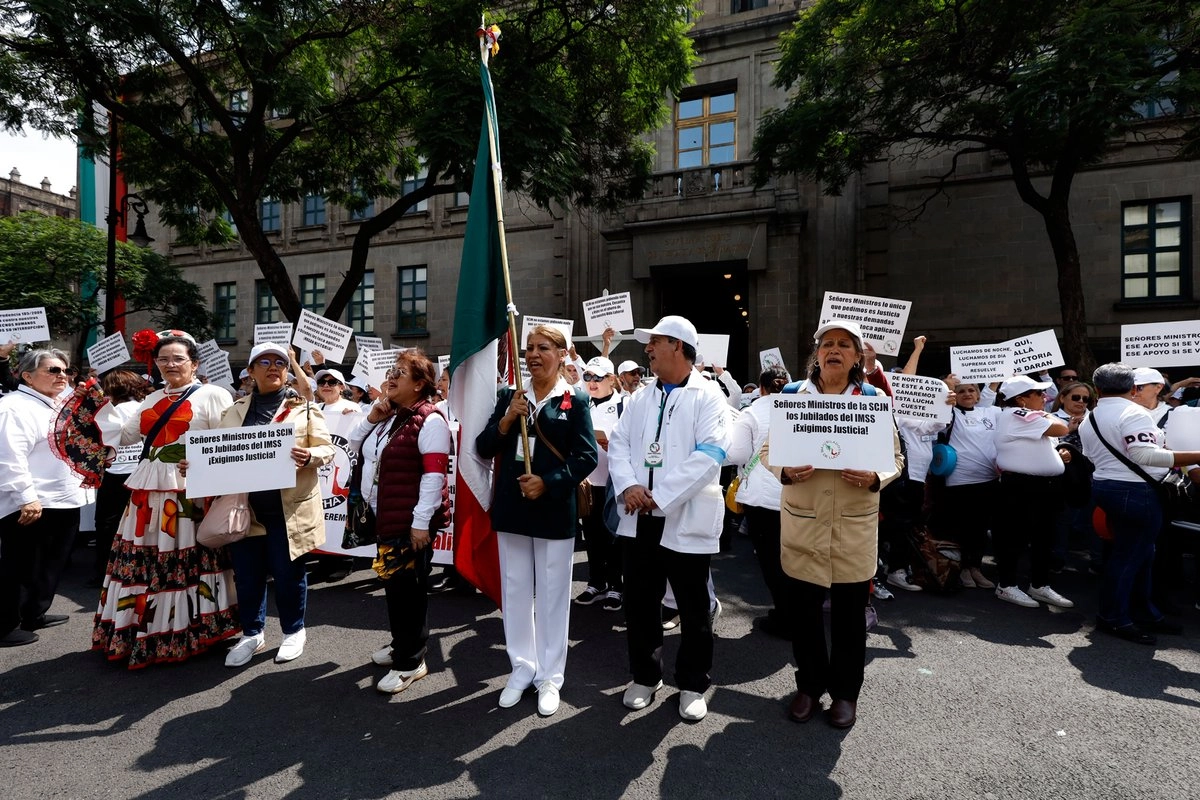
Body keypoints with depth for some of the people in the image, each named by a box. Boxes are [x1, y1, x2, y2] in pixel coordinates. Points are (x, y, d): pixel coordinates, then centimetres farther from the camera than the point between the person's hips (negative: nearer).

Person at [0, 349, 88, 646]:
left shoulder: (55, 407, 16)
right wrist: (26, 497, -27)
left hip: (63, 501, 10)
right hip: (32, 506, -10)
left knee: (51, 565, 19)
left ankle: (34, 614, 33)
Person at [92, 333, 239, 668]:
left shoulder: (212, 395, -4)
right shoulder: (153, 399, 18)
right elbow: (125, 436, 21)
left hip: (191, 491, -7)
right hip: (149, 489, 7)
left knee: (185, 560, 0)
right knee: (142, 559, 12)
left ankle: (188, 632, 14)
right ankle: (141, 630, 28)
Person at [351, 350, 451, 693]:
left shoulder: (429, 420, -16)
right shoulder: (388, 414, 13)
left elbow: (434, 474, -21)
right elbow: (356, 445, 19)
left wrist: (421, 522, -22)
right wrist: (372, 417, 1)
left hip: (412, 522, -9)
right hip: (385, 518, 9)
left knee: (408, 588, 1)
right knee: (393, 583, 19)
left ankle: (411, 661, 16)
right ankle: (403, 645, 37)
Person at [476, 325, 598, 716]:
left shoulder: (576, 400, -4)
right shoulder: (509, 396, 7)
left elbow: (587, 458, -9)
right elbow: (484, 448, 3)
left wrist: (547, 483, -19)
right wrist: (506, 421, -13)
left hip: (554, 511, -4)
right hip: (512, 508, 4)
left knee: (552, 595, 8)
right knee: (515, 591, 14)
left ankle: (550, 676, 26)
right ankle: (522, 668, 32)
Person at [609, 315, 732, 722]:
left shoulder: (708, 396, -5)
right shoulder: (640, 398, 14)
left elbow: (710, 454, -16)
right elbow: (617, 443, 7)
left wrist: (660, 497, -18)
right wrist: (628, 486, -12)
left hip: (686, 519, -5)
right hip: (639, 518, 5)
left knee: (694, 610, 10)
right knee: (639, 605, 15)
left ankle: (693, 685, 30)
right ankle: (645, 677, 35)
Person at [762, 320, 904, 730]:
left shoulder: (874, 399, 2)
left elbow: (895, 457, 5)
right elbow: (768, 448, 4)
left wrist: (875, 478, -17)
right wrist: (785, 471, -17)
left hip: (855, 523, 0)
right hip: (802, 521, 0)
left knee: (849, 612, 11)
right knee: (804, 609, 10)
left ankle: (845, 691, 32)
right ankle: (809, 685, 31)